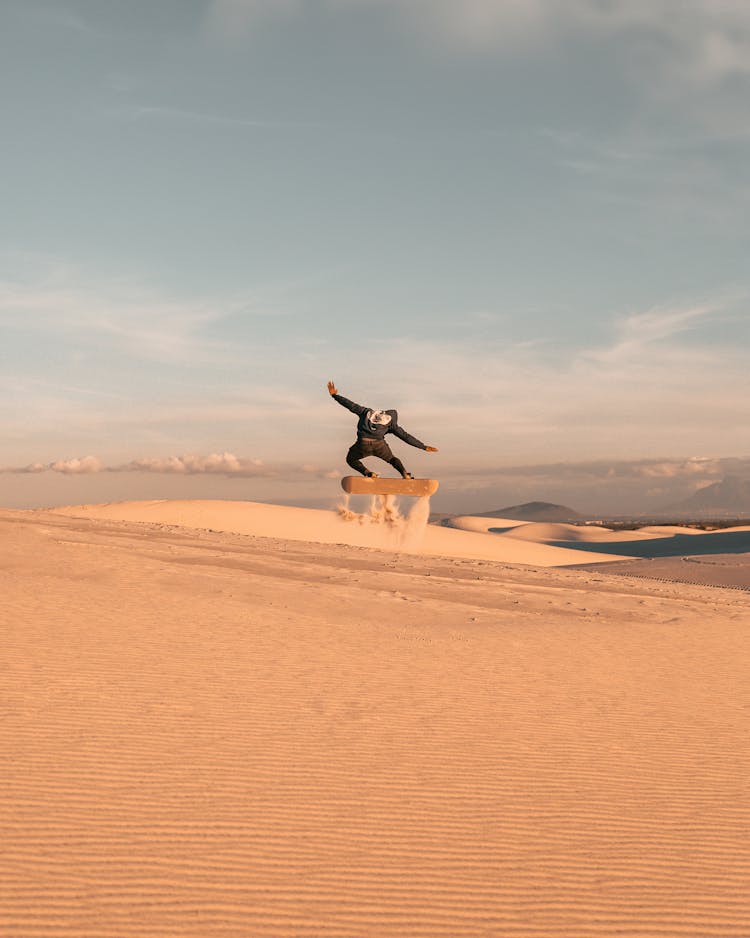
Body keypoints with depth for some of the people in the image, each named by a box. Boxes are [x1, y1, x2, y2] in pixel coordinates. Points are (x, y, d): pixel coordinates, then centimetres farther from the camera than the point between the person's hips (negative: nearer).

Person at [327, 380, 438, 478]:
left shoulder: (367, 412, 28)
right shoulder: (391, 424, 23)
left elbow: (351, 405, 25)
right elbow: (406, 437, 20)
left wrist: (334, 395, 34)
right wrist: (424, 447, 23)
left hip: (363, 444, -1)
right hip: (379, 445, 1)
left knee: (351, 459, 26)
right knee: (392, 459, 30)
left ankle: (368, 473, -1)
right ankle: (404, 474, 1)